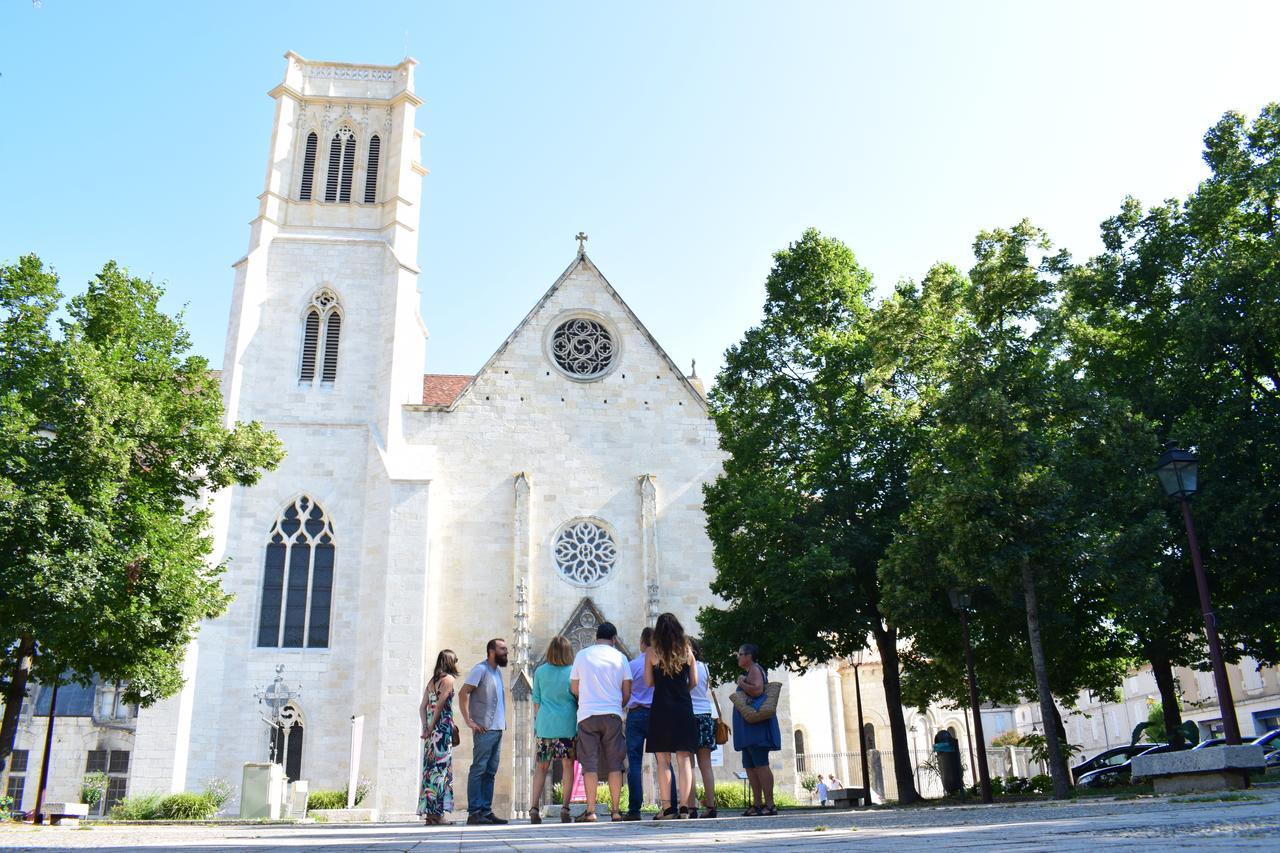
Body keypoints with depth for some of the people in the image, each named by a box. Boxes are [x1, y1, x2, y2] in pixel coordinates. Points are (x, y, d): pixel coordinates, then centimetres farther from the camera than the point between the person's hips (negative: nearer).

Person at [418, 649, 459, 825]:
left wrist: (426, 727, 5)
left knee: (430, 767, 8)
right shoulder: (448, 679, -5)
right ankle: (437, 812, -6)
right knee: (442, 766, -5)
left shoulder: (432, 681, 17)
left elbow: (422, 707, 12)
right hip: (443, 726, -7)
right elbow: (441, 705, -13)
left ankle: (428, 812, 10)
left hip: (431, 729, 7)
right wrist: (431, 728, -9)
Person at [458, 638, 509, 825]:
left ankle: (486, 811, 12)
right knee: (478, 770, -6)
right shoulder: (480, 669, -7)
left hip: (498, 729, 8)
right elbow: (463, 693, -14)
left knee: (490, 772, 9)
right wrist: (469, 720, -17)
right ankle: (474, 812, -5)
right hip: (484, 729, -8)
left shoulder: (498, 671, 18)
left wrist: (503, 722, 13)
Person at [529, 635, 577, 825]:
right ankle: (565, 807, -1)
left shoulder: (540, 671, 4)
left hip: (545, 725, 2)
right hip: (567, 724, -2)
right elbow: (578, 699, 3)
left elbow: (536, 700, 9)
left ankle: (534, 809, 3)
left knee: (541, 767, 9)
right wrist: (579, 723, 15)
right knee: (568, 766, 6)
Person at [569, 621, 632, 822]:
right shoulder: (620, 657, 5)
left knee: (590, 764, 2)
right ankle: (616, 811, 4)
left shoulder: (582, 655, 5)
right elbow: (627, 692, 7)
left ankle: (590, 811, -2)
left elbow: (574, 688, 9)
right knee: (614, 763, 6)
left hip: (587, 715, 0)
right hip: (613, 715, 1)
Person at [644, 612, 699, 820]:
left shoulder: (652, 652, -3)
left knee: (663, 760, 3)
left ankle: (668, 807, -1)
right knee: (684, 759, 4)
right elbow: (694, 682, 7)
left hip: (661, 709, -2)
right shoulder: (687, 652, 3)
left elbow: (649, 682, 0)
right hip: (684, 709, 2)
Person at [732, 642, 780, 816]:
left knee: (760, 764, -12)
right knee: (750, 766, 9)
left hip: (757, 727, -11)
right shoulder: (749, 672, 22)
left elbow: (757, 690, -24)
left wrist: (741, 683, -12)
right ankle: (757, 804, 12)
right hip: (749, 728, 11)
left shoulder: (755, 669, -8)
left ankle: (769, 804, -13)